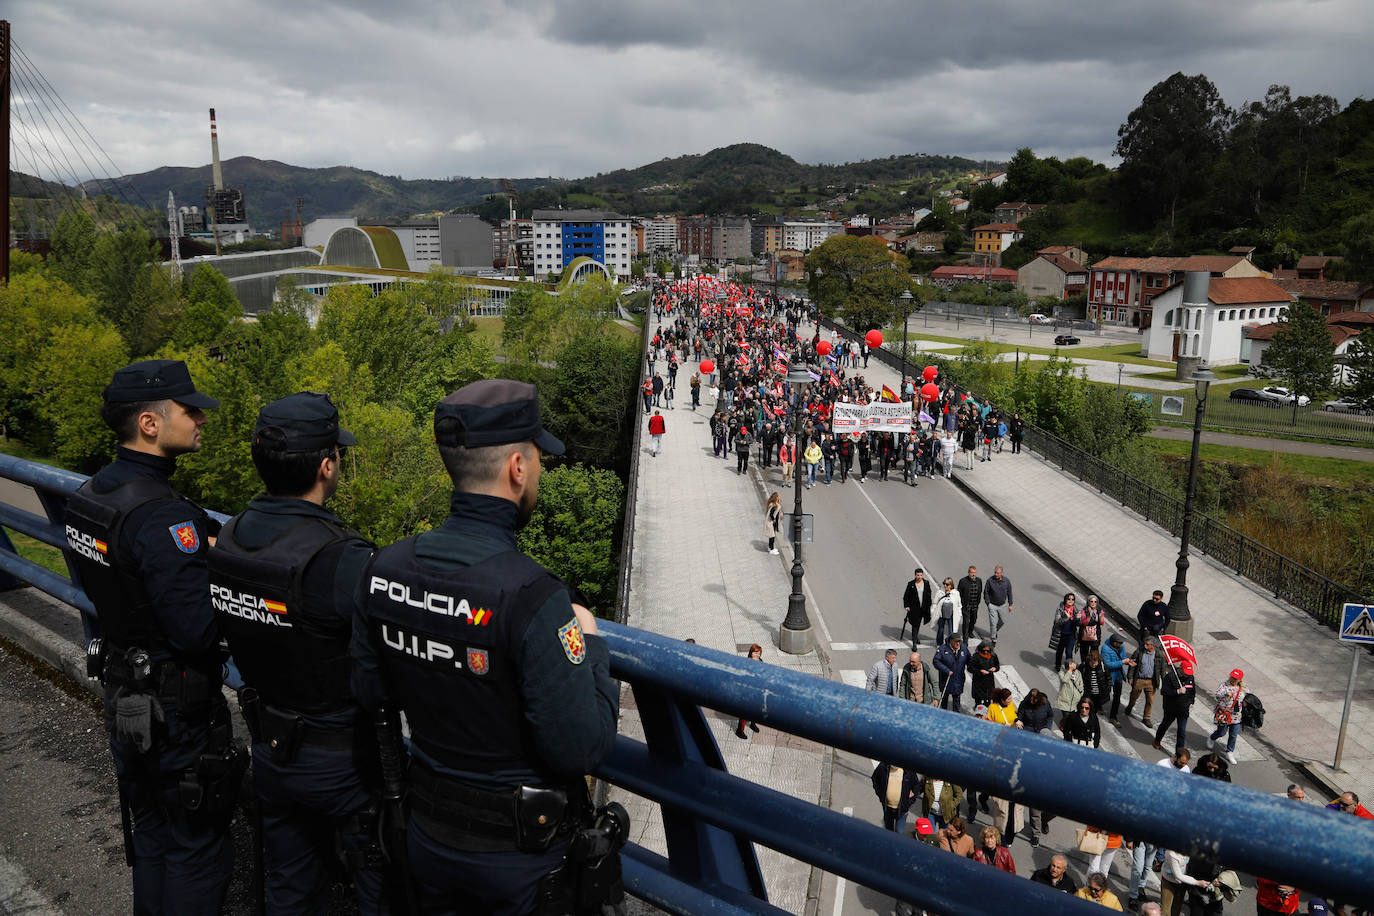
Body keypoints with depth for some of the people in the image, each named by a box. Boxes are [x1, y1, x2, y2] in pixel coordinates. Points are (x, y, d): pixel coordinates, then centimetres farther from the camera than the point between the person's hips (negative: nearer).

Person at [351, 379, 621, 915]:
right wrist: (590, 644, -13)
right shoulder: (531, 597, -31)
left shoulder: (385, 568, -10)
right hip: (522, 857, -5)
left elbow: (372, 698, 2)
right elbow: (582, 748, -27)